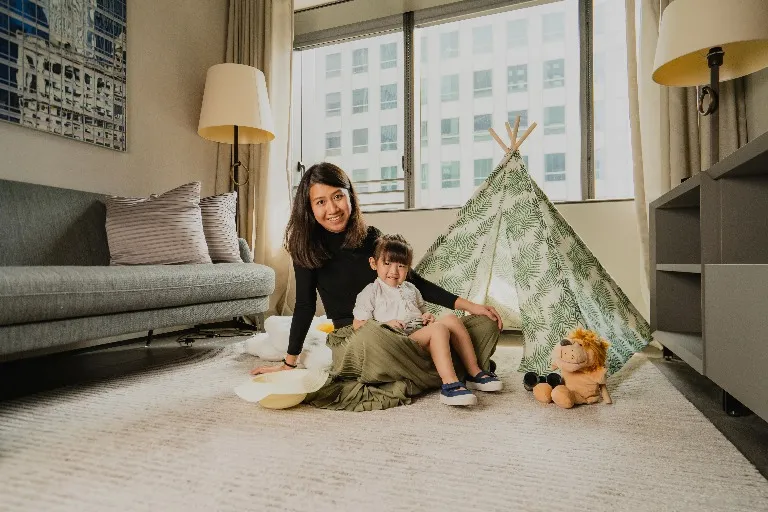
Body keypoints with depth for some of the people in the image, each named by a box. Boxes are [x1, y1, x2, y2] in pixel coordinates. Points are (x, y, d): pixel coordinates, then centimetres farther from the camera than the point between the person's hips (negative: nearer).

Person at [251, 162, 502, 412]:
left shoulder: (372, 238, 3)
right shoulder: (308, 249, -4)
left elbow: (412, 280, 8)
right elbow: (305, 307, 2)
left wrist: (466, 304, 1)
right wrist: (288, 363, 4)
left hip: (400, 330, 3)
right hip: (350, 338, -3)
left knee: (485, 324, -5)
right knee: (371, 336, -41)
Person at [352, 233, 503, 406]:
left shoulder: (410, 289, 26)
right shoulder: (370, 293, 6)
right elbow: (357, 325, -2)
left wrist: (428, 316, 8)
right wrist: (385, 325, -17)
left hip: (422, 331, 7)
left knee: (451, 318, -17)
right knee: (439, 329, -29)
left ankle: (474, 372, -15)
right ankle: (449, 383, -40)